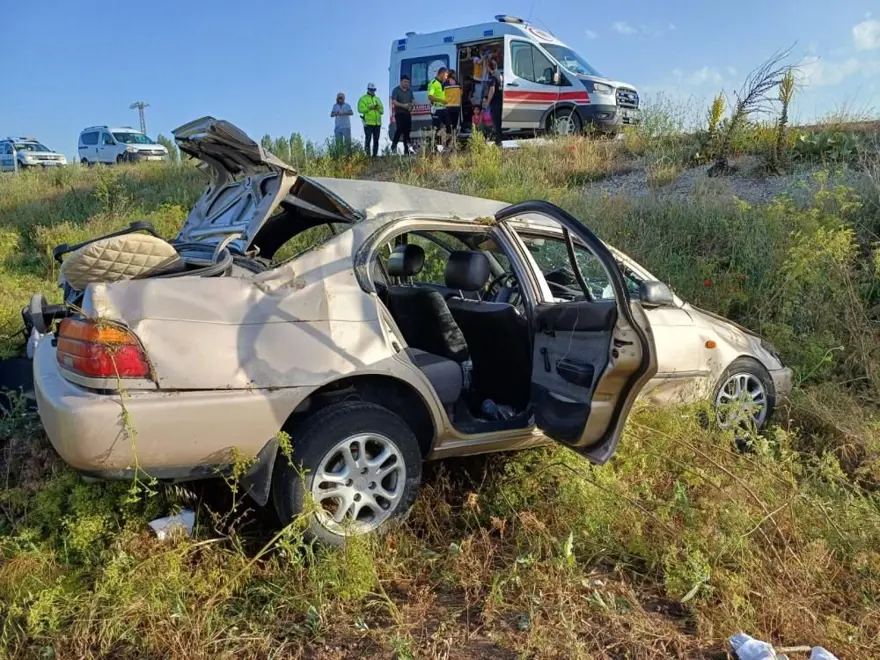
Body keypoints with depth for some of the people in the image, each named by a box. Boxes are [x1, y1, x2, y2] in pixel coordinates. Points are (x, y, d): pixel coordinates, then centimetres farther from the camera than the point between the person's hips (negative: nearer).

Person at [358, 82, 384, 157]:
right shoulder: (363, 99, 5)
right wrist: (369, 107, -15)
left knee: (376, 140, 5)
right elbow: (360, 109, -8)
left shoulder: (378, 99, 20)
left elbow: (382, 111, 15)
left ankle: (375, 155, 10)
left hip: (377, 123, 5)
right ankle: (367, 155, -10)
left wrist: (378, 108, -5)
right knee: (368, 139, -11)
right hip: (368, 123, -5)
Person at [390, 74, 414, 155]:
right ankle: (394, 146, -5)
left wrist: (411, 106, -1)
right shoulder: (396, 90, 0)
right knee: (399, 130, -16)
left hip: (408, 114, 5)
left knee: (407, 131, 1)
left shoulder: (409, 91, 17)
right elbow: (394, 102, -9)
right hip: (399, 113, -5)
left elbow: (412, 101, 23)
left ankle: (406, 149, 3)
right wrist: (403, 105, -21)